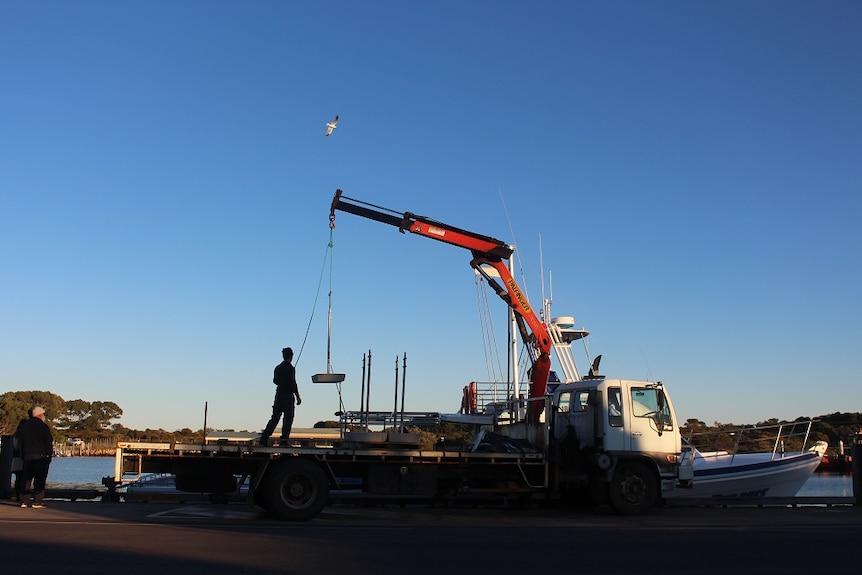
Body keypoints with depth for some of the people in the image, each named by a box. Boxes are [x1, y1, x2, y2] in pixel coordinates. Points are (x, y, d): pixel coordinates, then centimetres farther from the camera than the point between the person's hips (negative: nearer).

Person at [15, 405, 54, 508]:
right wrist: (49, 455, 0)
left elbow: (19, 443, 14)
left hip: (27, 457, 6)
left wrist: (22, 455, 18)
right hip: (41, 456, -6)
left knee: (26, 479, 11)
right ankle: (37, 502, -7)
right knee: (40, 480, -4)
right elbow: (49, 443, -9)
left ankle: (24, 501, 9)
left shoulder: (23, 426, 11)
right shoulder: (43, 426, -8)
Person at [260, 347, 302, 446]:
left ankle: (264, 438, 3)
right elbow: (293, 383, -14)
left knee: (275, 417, 9)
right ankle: (284, 439, 0)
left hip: (279, 395, 6)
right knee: (288, 418, 1)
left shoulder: (278, 367, 10)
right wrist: (298, 397, -10)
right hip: (288, 395, -6)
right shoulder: (290, 368, -11)